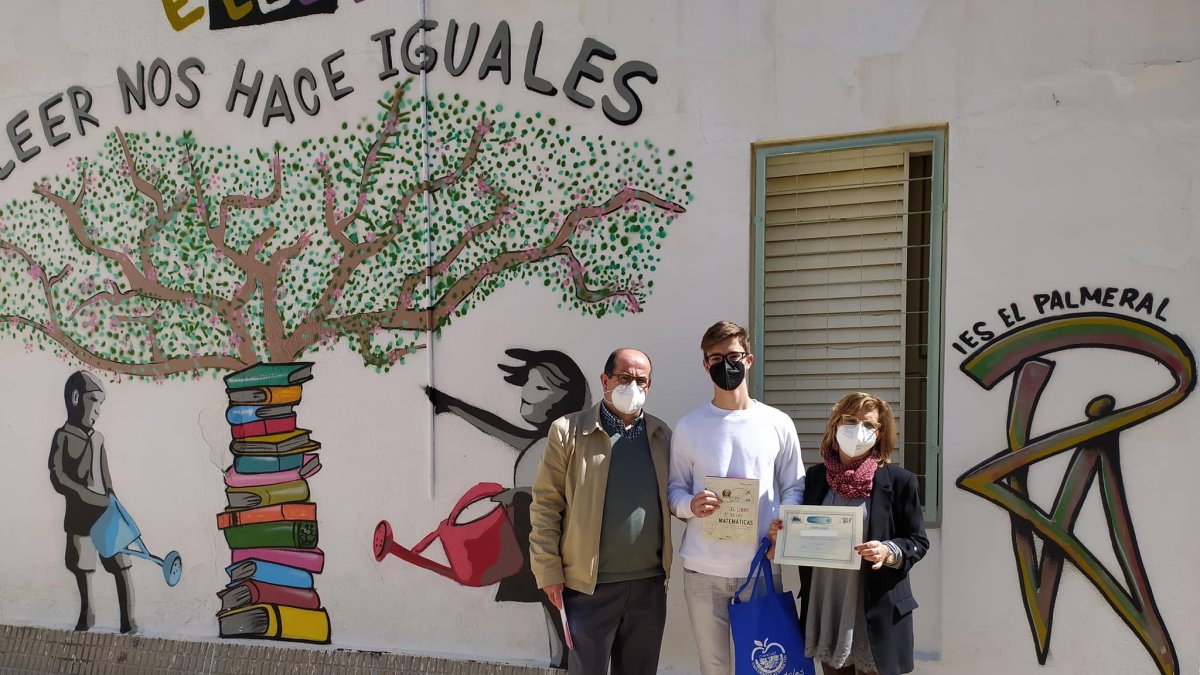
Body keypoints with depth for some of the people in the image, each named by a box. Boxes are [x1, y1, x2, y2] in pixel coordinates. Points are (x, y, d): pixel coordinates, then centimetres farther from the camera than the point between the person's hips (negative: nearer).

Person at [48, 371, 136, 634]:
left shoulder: (98, 438, 12)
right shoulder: (63, 436, -5)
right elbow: (58, 477, -14)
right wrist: (87, 496, -22)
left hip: (106, 513, 3)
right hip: (80, 514, -3)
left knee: (121, 567, -6)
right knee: (82, 568, 9)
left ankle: (128, 622, -5)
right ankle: (86, 614, 28)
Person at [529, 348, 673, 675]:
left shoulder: (661, 434, 9)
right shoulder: (568, 430, -4)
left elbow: (671, 499, 13)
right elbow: (546, 505, -5)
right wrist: (550, 571, -9)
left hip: (650, 582, 4)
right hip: (592, 584, -4)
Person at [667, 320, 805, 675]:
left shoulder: (778, 423, 3)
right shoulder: (688, 427, 2)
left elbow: (794, 488, 8)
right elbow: (675, 489, 6)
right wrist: (691, 505, -17)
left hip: (762, 566, 0)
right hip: (703, 569, 0)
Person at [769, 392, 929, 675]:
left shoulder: (898, 481, -5)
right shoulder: (815, 477, 5)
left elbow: (918, 541, -1)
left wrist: (889, 552, -19)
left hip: (874, 611, -3)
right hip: (824, 607, 3)